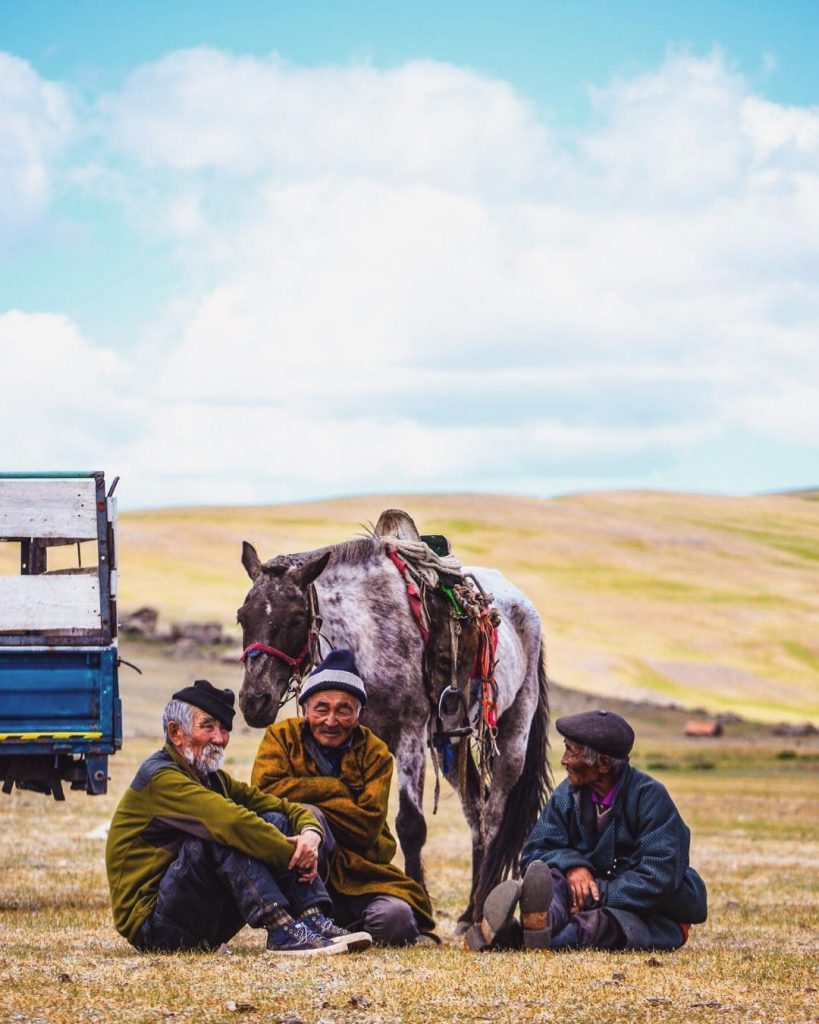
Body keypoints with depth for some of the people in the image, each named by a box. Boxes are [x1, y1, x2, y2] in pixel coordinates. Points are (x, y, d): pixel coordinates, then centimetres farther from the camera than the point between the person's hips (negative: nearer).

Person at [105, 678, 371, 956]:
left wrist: (310, 833, -15)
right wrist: (294, 856, -22)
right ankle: (282, 932, -33)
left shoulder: (213, 779, 15)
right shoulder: (160, 778, -15)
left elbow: (286, 807, 7)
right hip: (149, 921, -9)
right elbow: (231, 821, -28)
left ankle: (315, 922, -17)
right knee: (223, 835, -28)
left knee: (275, 822, -1)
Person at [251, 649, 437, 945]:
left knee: (395, 918, -27)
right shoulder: (282, 736, -1)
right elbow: (265, 788, -21)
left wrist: (306, 795, -16)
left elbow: (368, 825, -13)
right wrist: (334, 789, -15)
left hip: (360, 870, 1)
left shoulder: (374, 752, 0)